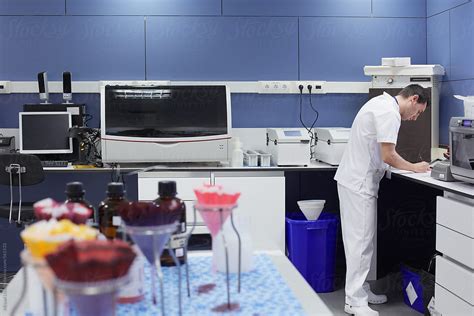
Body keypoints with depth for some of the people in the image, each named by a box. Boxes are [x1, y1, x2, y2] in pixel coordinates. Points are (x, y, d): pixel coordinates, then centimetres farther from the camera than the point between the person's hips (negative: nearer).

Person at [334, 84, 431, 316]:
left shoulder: (382, 103, 16)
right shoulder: (390, 112, -16)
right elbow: (388, 156, -19)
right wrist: (414, 168, -4)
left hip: (356, 180, 10)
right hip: (359, 183, -10)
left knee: (361, 239, 14)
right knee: (361, 241, -6)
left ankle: (360, 290, 23)